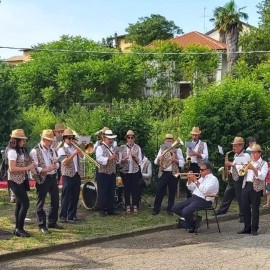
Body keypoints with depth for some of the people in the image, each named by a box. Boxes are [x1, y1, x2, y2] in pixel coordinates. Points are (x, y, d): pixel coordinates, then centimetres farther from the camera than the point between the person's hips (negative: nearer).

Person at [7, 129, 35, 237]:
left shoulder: (21, 150, 10)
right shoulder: (13, 151, -17)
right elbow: (12, 168, -22)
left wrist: (31, 166, 0)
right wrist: (27, 168, -21)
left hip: (21, 180, 9)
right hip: (15, 181, -9)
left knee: (20, 204, 11)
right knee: (25, 203, -11)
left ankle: (18, 228, 18)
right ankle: (19, 229, -4)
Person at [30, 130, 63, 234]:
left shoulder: (52, 150, 10)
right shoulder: (35, 151, -12)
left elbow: (57, 163, 15)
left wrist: (55, 166, -8)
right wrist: (45, 170, -28)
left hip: (53, 177, 7)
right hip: (42, 180, -7)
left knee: (55, 201, 13)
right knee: (41, 203, 3)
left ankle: (52, 222, 27)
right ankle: (42, 225, 12)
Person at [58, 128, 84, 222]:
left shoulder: (75, 148, 14)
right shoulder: (62, 149, -5)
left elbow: (82, 156, 7)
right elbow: (65, 162, -17)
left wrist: (78, 150, -5)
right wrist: (73, 153, -22)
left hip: (77, 175, 6)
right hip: (67, 176, -6)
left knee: (75, 196, 8)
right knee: (66, 197, -3)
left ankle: (72, 215, 16)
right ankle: (63, 216, 4)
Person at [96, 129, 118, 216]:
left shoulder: (113, 147, 15)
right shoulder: (100, 147, -7)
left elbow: (116, 160, 20)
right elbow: (99, 159, -23)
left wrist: (116, 158, -2)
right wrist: (109, 158, -33)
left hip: (112, 173, 7)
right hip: (103, 174, -7)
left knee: (111, 192, 11)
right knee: (102, 192, -1)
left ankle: (110, 209, 19)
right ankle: (102, 210, 6)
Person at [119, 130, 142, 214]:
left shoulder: (137, 148, 2)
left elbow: (140, 161, -2)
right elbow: (120, 161, -1)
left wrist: (134, 156, -19)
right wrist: (125, 159, -21)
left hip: (135, 171, 0)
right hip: (125, 171, 0)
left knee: (135, 188, 0)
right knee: (126, 188, 3)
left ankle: (135, 206, 8)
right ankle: (127, 206, 11)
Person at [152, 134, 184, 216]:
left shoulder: (177, 149, 2)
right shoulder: (162, 148, 9)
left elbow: (182, 162, -2)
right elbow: (156, 162, 7)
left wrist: (175, 160, -20)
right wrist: (159, 159, -14)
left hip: (173, 174, -1)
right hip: (163, 173, 1)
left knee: (172, 192, 5)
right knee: (159, 191, -1)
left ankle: (170, 209, 16)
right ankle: (156, 209, 6)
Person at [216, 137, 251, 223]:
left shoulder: (246, 156, -14)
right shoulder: (236, 155, 14)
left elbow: (244, 168, -26)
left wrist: (232, 164, -24)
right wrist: (229, 165, 7)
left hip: (240, 179, -9)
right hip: (233, 177, 9)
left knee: (241, 198, -2)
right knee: (227, 195, 13)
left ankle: (243, 216, 9)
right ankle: (221, 211, 22)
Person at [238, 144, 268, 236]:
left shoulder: (263, 163, 1)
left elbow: (262, 177, -13)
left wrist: (253, 168, -21)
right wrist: (245, 168, -6)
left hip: (256, 188, -5)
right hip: (246, 186, 5)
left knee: (255, 209, -1)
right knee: (245, 207, 5)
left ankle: (254, 229, 6)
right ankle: (247, 227, 14)